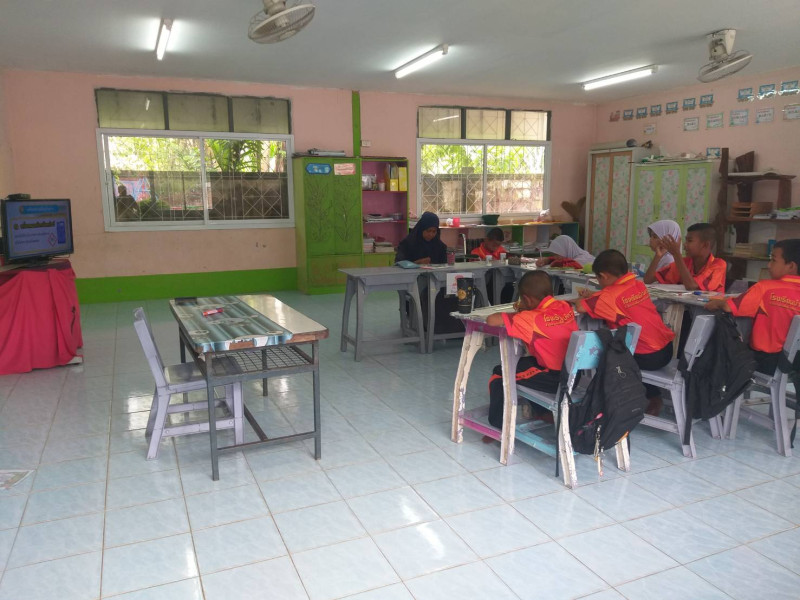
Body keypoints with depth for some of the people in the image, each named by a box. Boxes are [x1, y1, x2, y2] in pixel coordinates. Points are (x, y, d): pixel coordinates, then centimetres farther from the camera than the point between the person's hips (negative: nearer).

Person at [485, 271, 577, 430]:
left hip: (555, 379, -8)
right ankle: (543, 412, 38)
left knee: (499, 374, 5)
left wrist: (516, 314, -2)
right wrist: (526, 309, 14)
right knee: (525, 363, 31)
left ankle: (498, 425, 17)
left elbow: (491, 320, -21)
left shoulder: (533, 319, -19)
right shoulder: (565, 307, 2)